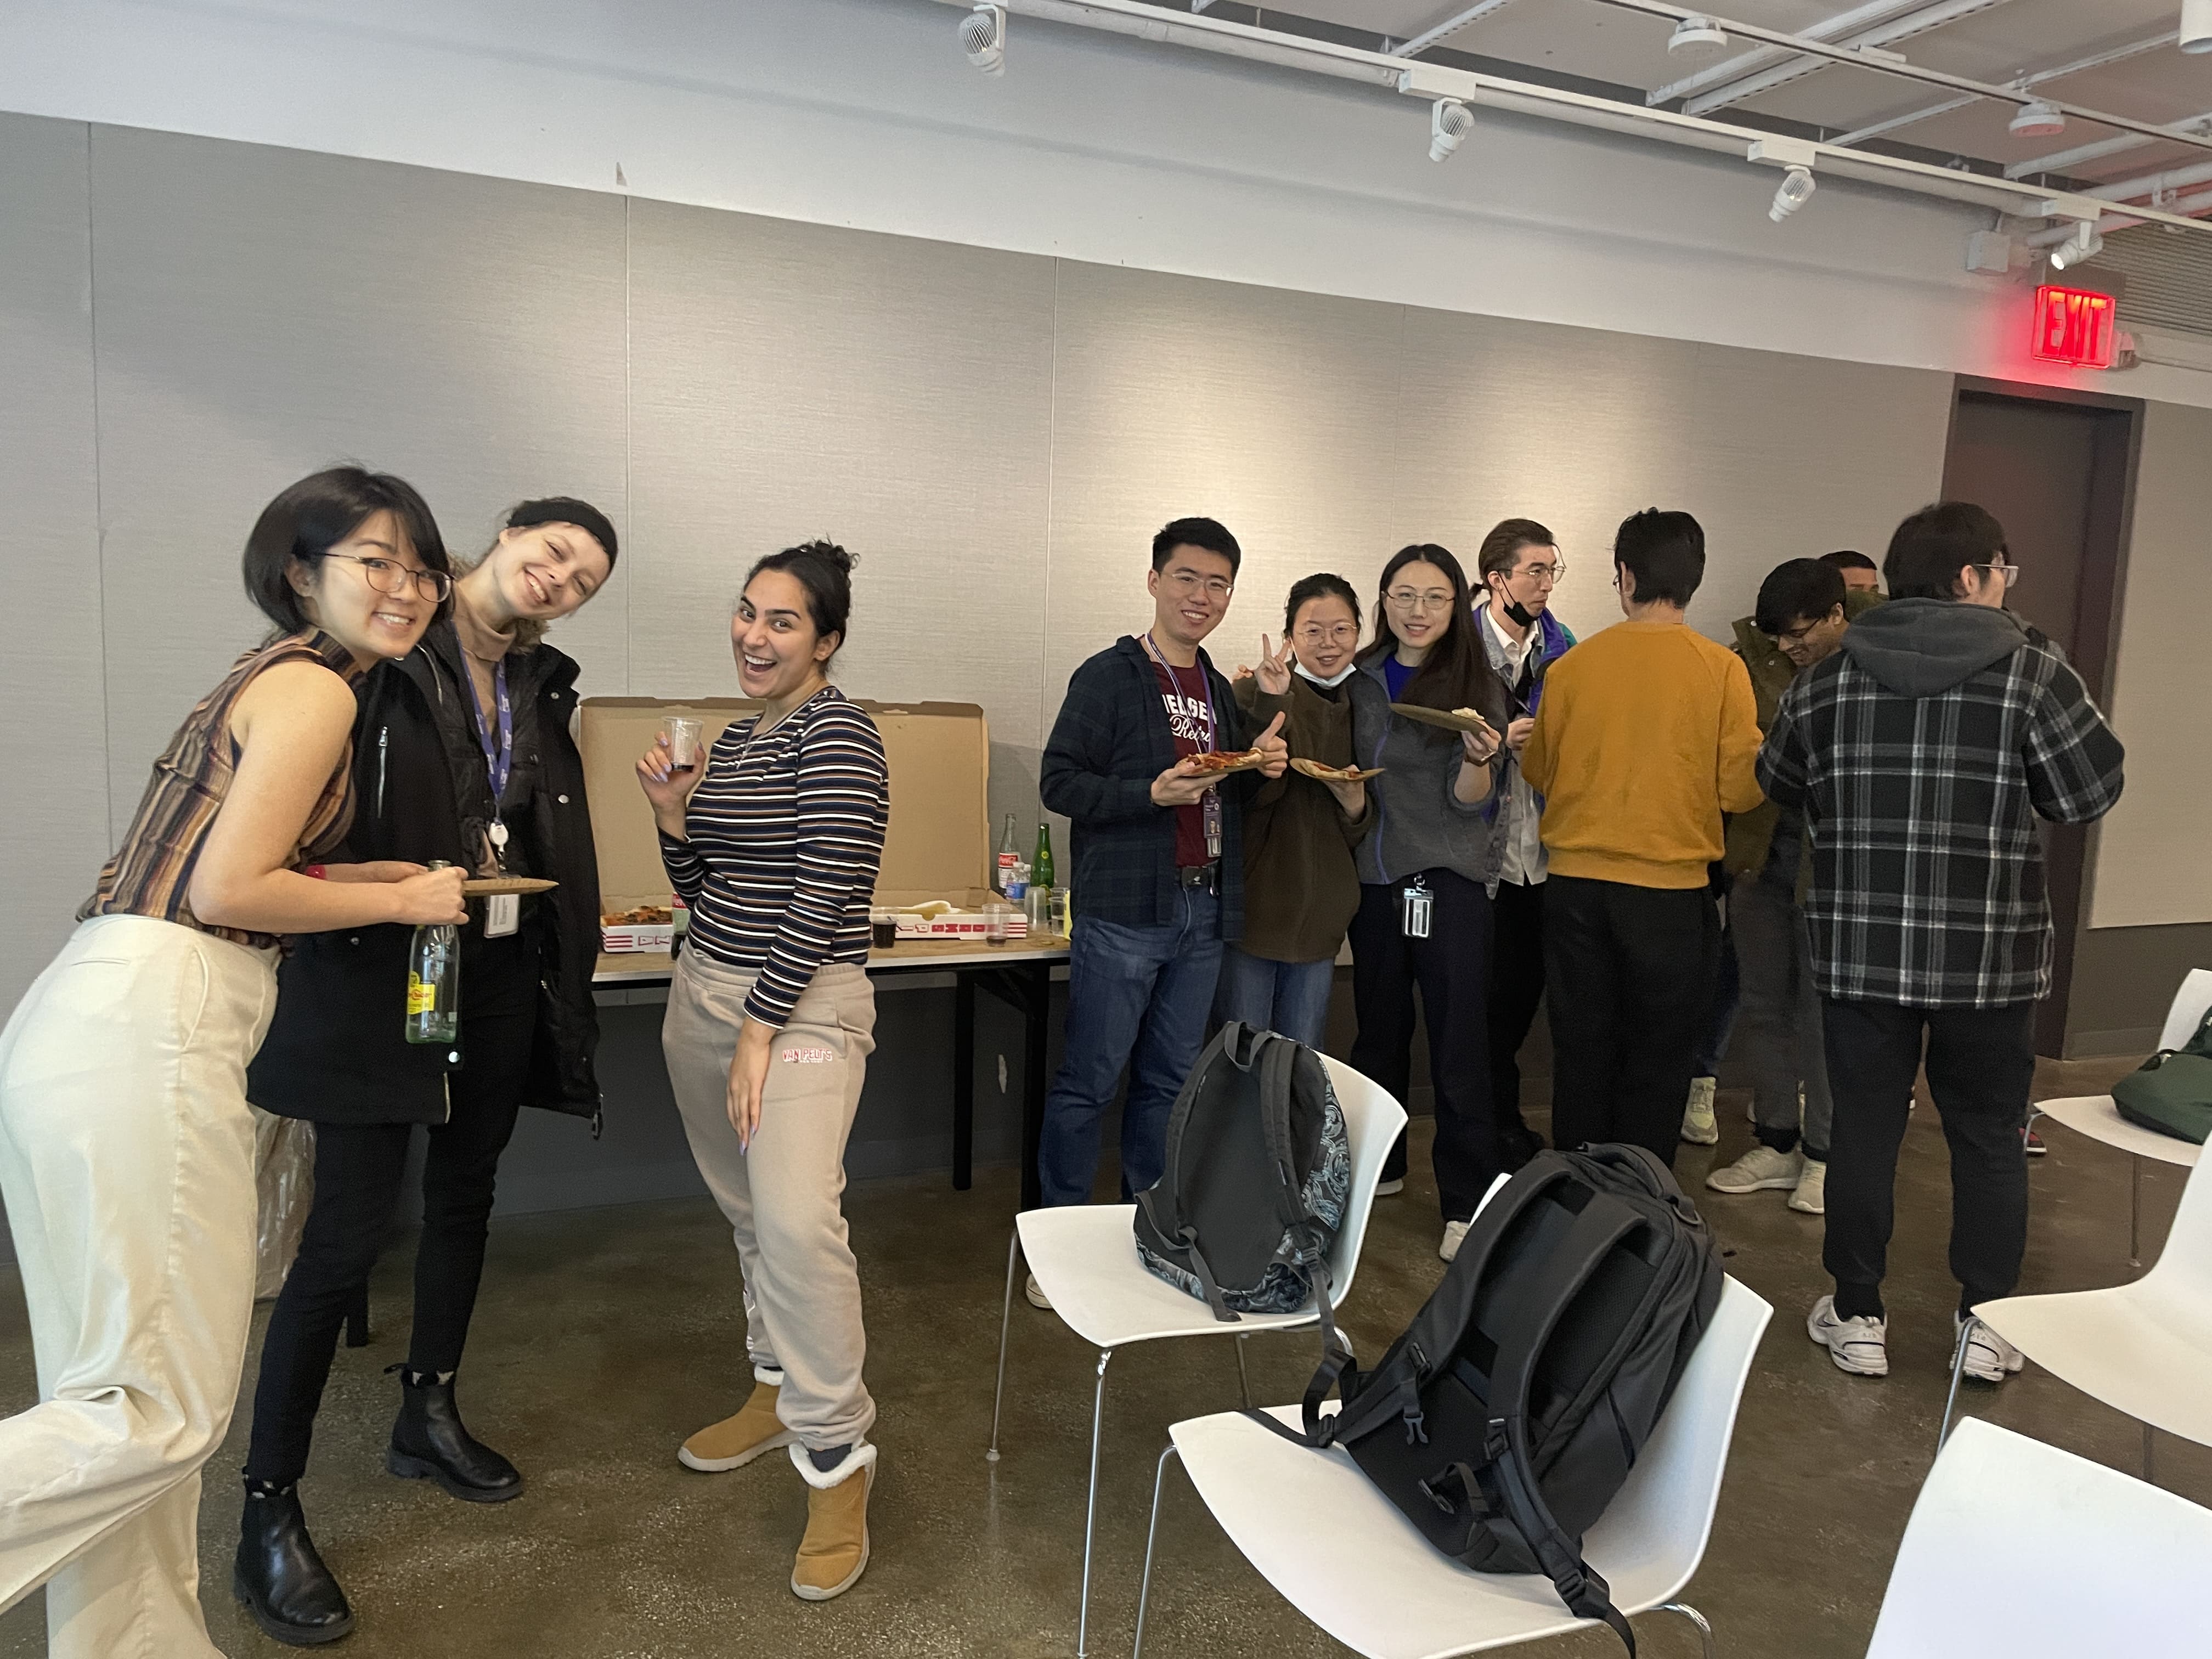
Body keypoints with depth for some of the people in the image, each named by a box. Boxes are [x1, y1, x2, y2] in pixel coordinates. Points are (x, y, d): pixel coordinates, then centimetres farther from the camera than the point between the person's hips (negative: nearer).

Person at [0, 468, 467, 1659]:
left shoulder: (273, 678, 23)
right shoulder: (312, 689, -6)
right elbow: (229, 892, -13)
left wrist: (404, 878, 21)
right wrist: (404, 902, -1)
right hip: (147, 1033, -10)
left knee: (119, 1390, 15)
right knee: (167, 1406, -5)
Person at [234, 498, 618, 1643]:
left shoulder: (541, 686, 9)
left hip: (499, 971, 7)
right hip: (377, 968, -6)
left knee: (466, 1195, 17)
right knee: (349, 1228, -5)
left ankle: (427, 1417, 37)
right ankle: (268, 1512, 9)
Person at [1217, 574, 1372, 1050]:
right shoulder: (1255, 692, -6)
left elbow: (1360, 833, 14)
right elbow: (1252, 789, -21)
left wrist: (1356, 804, -8)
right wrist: (1271, 705, -29)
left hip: (1320, 912, 5)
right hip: (1254, 900, -5)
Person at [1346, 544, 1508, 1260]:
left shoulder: (1477, 685, -3)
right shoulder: (1360, 680, 7)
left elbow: (1469, 801, -5)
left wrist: (1479, 759, -27)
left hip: (1450, 880, -4)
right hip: (1374, 875, 4)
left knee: (1459, 1043, -3)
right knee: (1379, 1027, 15)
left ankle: (1468, 1204, 5)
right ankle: (1378, 1165, 32)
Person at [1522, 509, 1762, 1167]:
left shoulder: (1572, 664, -3)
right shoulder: (1720, 668, -8)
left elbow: (1538, 771, 7)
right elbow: (1740, 790, -7)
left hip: (1576, 885, 2)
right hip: (1670, 890, -2)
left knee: (1582, 1055, 14)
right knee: (1656, 1065, 10)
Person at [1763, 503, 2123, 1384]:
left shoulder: (1828, 679, 1)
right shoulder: (2033, 673, -8)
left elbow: (1778, 783, 12)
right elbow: (2090, 793, -4)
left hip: (1860, 950, 2)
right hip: (1989, 956, -1)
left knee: (1864, 1129, 11)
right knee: (1989, 1138, 14)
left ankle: (1856, 1317, 20)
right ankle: (1985, 1324, 23)